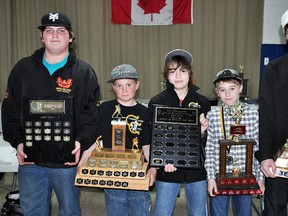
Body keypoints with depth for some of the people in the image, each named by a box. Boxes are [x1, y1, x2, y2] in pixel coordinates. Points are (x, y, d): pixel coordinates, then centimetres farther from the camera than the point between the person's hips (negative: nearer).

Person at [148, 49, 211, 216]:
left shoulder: (203, 103, 1)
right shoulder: (156, 102, -2)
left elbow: (208, 144, 5)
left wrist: (202, 133, -16)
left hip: (196, 169, 2)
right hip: (167, 170, -1)